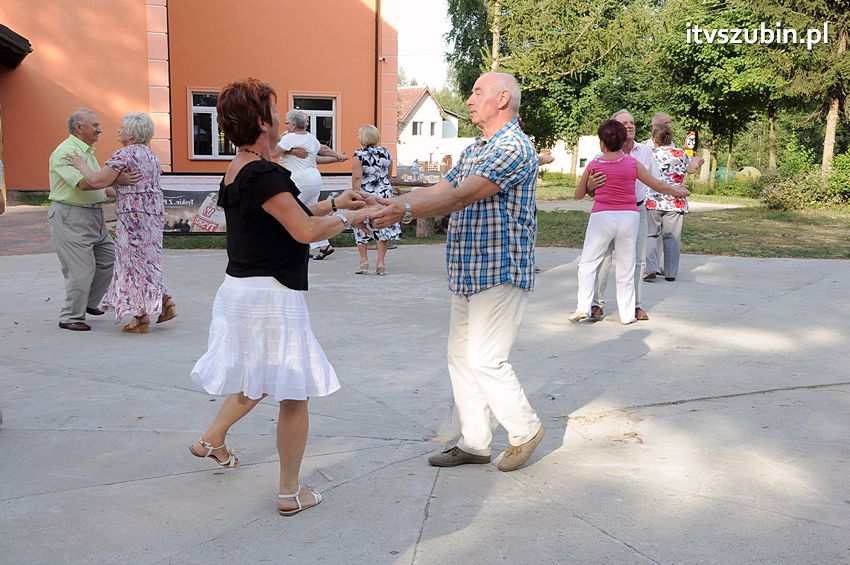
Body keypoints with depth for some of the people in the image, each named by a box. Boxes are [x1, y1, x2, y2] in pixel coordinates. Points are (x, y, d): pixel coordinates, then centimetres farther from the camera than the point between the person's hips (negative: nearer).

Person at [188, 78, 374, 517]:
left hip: (241, 288, 10)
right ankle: (290, 493, 12)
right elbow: (306, 231, -22)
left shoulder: (236, 171, 9)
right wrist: (348, 219, -6)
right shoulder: (263, 174, -21)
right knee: (294, 394, 2)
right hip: (271, 295, -10)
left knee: (259, 378, 29)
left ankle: (212, 439, 41)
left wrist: (332, 203, 16)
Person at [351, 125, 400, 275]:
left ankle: (364, 260, 9)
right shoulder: (386, 153, 5)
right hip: (384, 194, 3)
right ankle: (380, 263, 4)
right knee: (383, 226, 6)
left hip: (365, 195, -3)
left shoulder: (359, 155, -9)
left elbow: (356, 178, -15)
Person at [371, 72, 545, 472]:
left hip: (499, 273, -10)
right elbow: (437, 191, 14)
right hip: (466, 273, 10)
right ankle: (473, 442, 22)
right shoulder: (473, 151, 19)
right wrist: (388, 203, 2)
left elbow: (461, 196, -24)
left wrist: (405, 211, -31)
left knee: (486, 359, -7)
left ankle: (525, 429, 16)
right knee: (461, 357, 11)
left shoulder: (514, 148, -14)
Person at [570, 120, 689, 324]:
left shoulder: (594, 165, -2)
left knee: (588, 263, 10)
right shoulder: (632, 163, 1)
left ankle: (583, 307, -1)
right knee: (626, 267, 12)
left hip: (602, 216, -2)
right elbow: (658, 185, 9)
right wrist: (678, 191, 27)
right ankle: (627, 314, 16)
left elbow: (578, 194, 10)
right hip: (629, 216, 2)